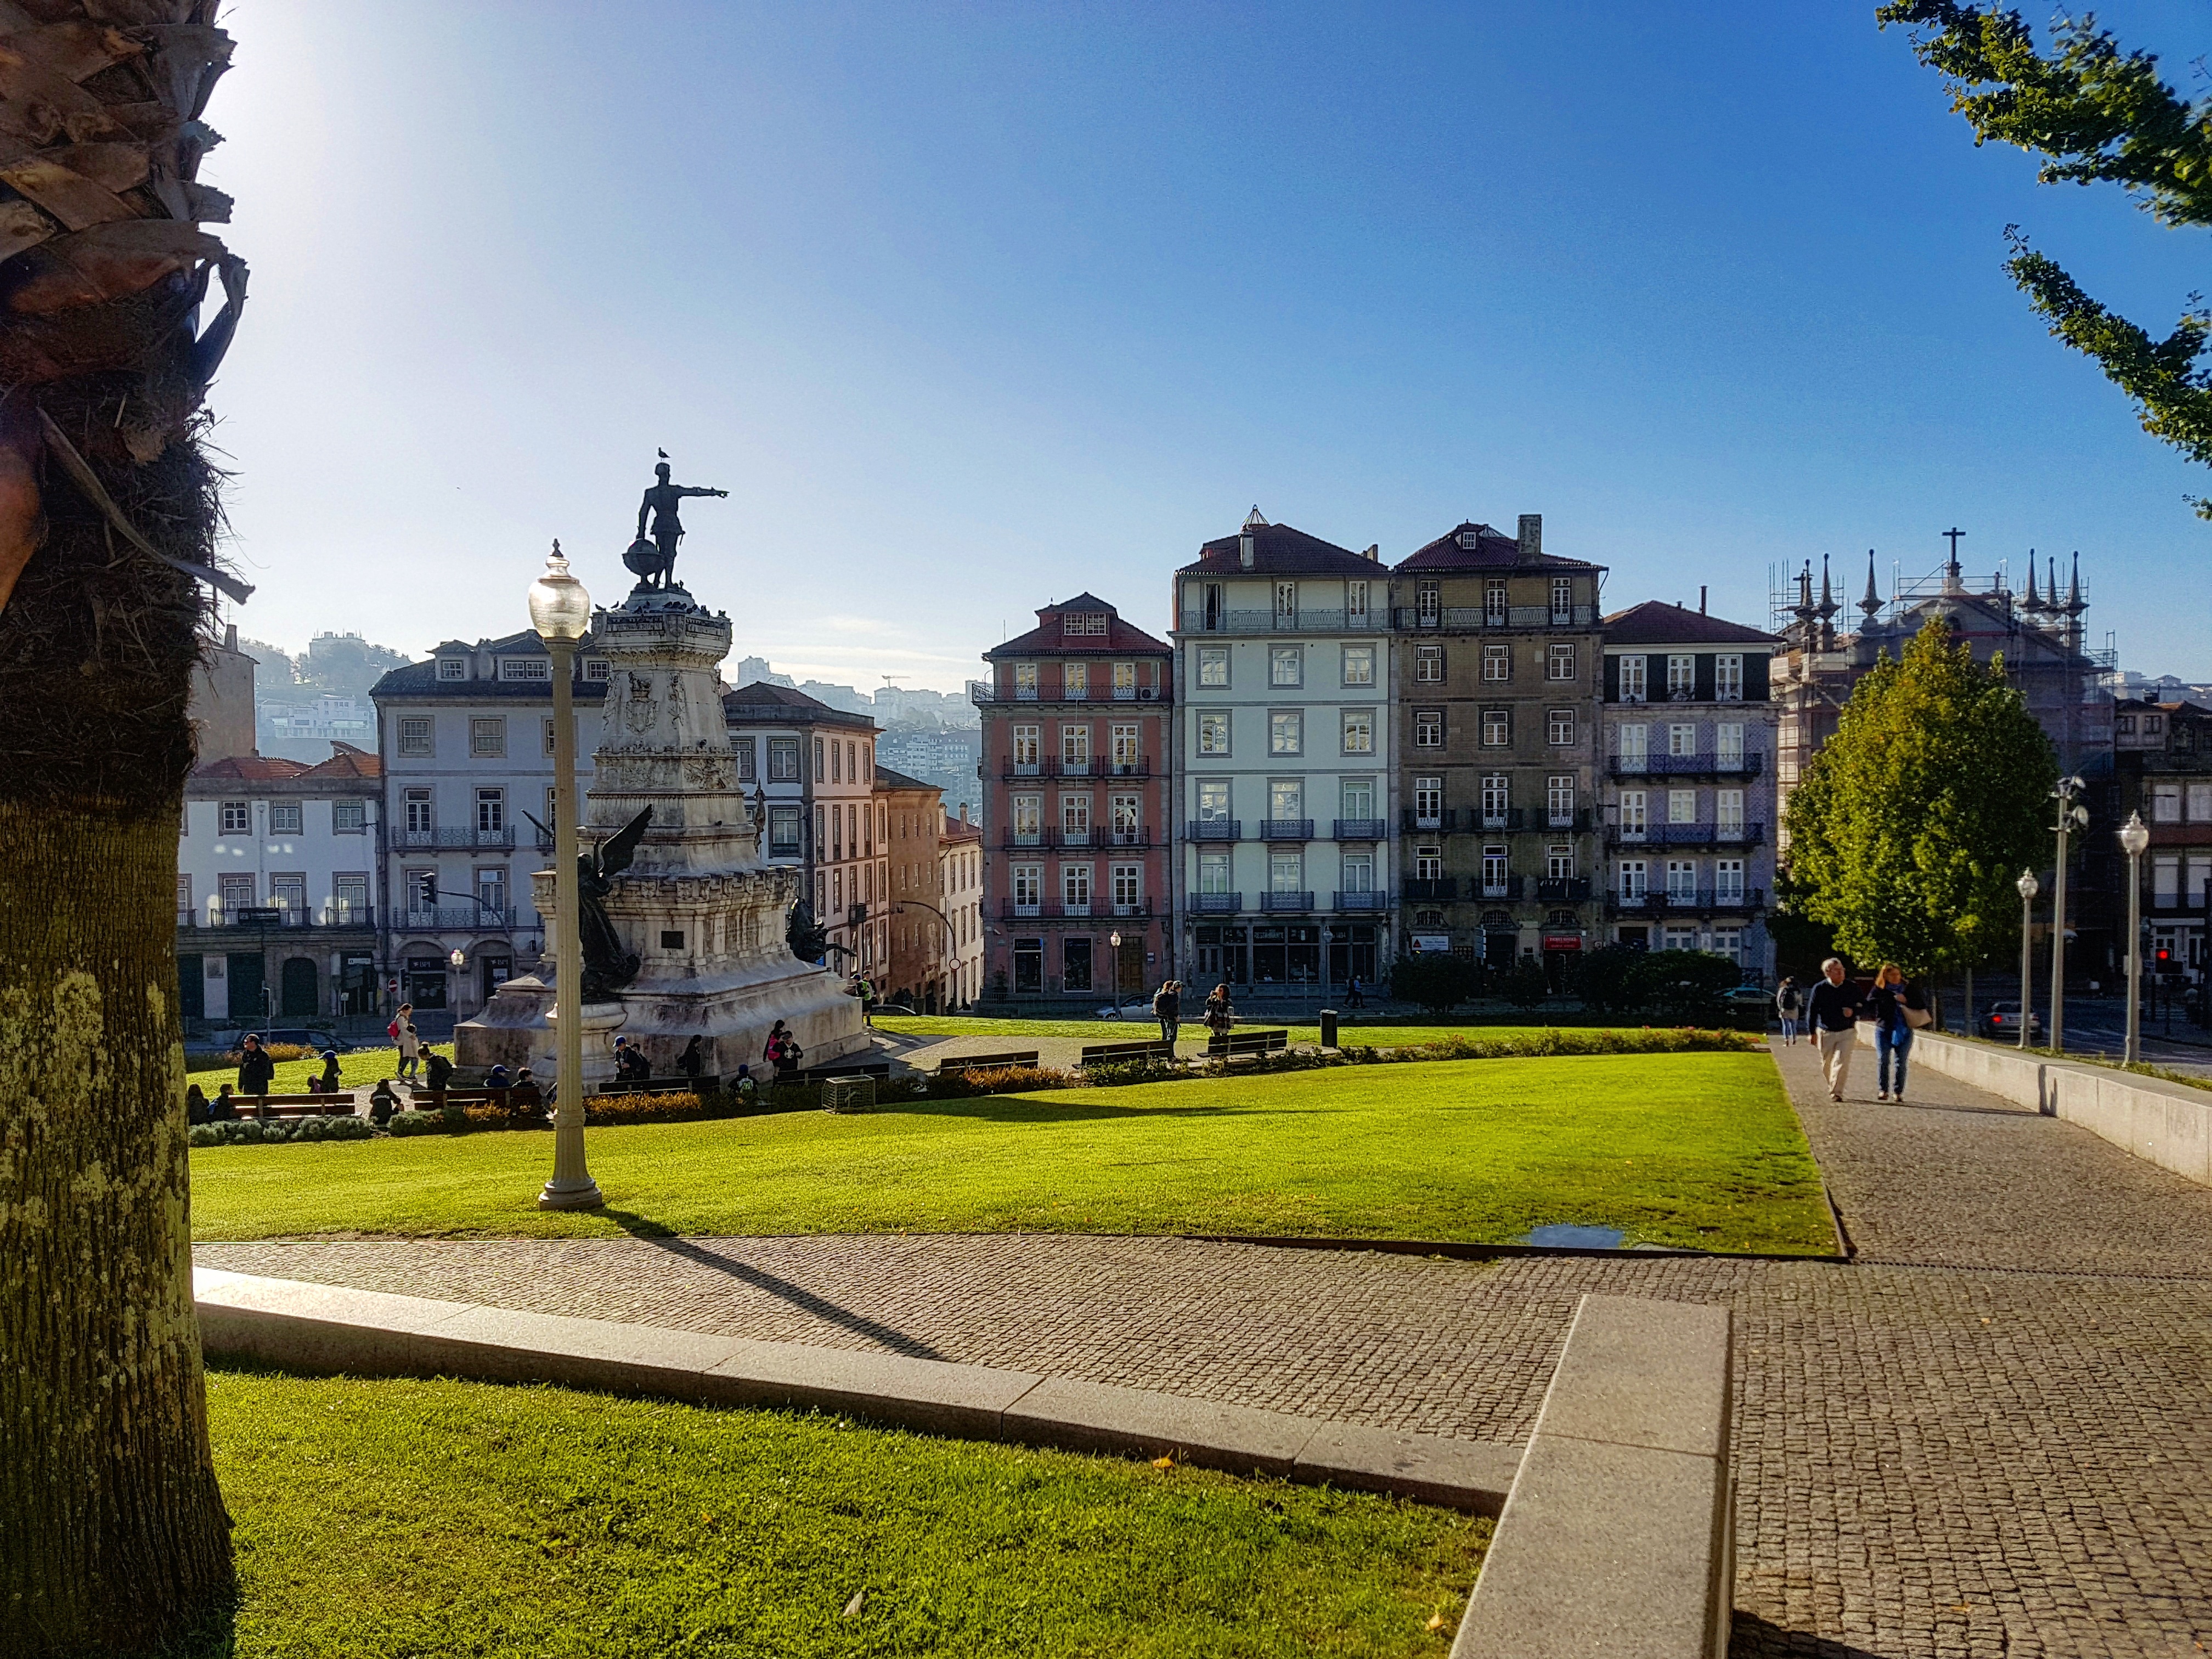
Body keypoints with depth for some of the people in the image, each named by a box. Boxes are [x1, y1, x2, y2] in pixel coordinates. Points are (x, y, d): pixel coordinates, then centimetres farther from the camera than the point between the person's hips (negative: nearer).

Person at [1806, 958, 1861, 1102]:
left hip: (1847, 1032, -1)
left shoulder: (1852, 988, 0)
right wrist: (1812, 1032, 0)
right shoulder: (1819, 989, -3)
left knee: (1842, 1062, -13)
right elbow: (1812, 1010, 1)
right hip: (1826, 1032, 1)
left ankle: (1836, 1092, -9)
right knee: (1827, 1064, 10)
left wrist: (1853, 1011, -12)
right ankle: (1832, 1087, 32)